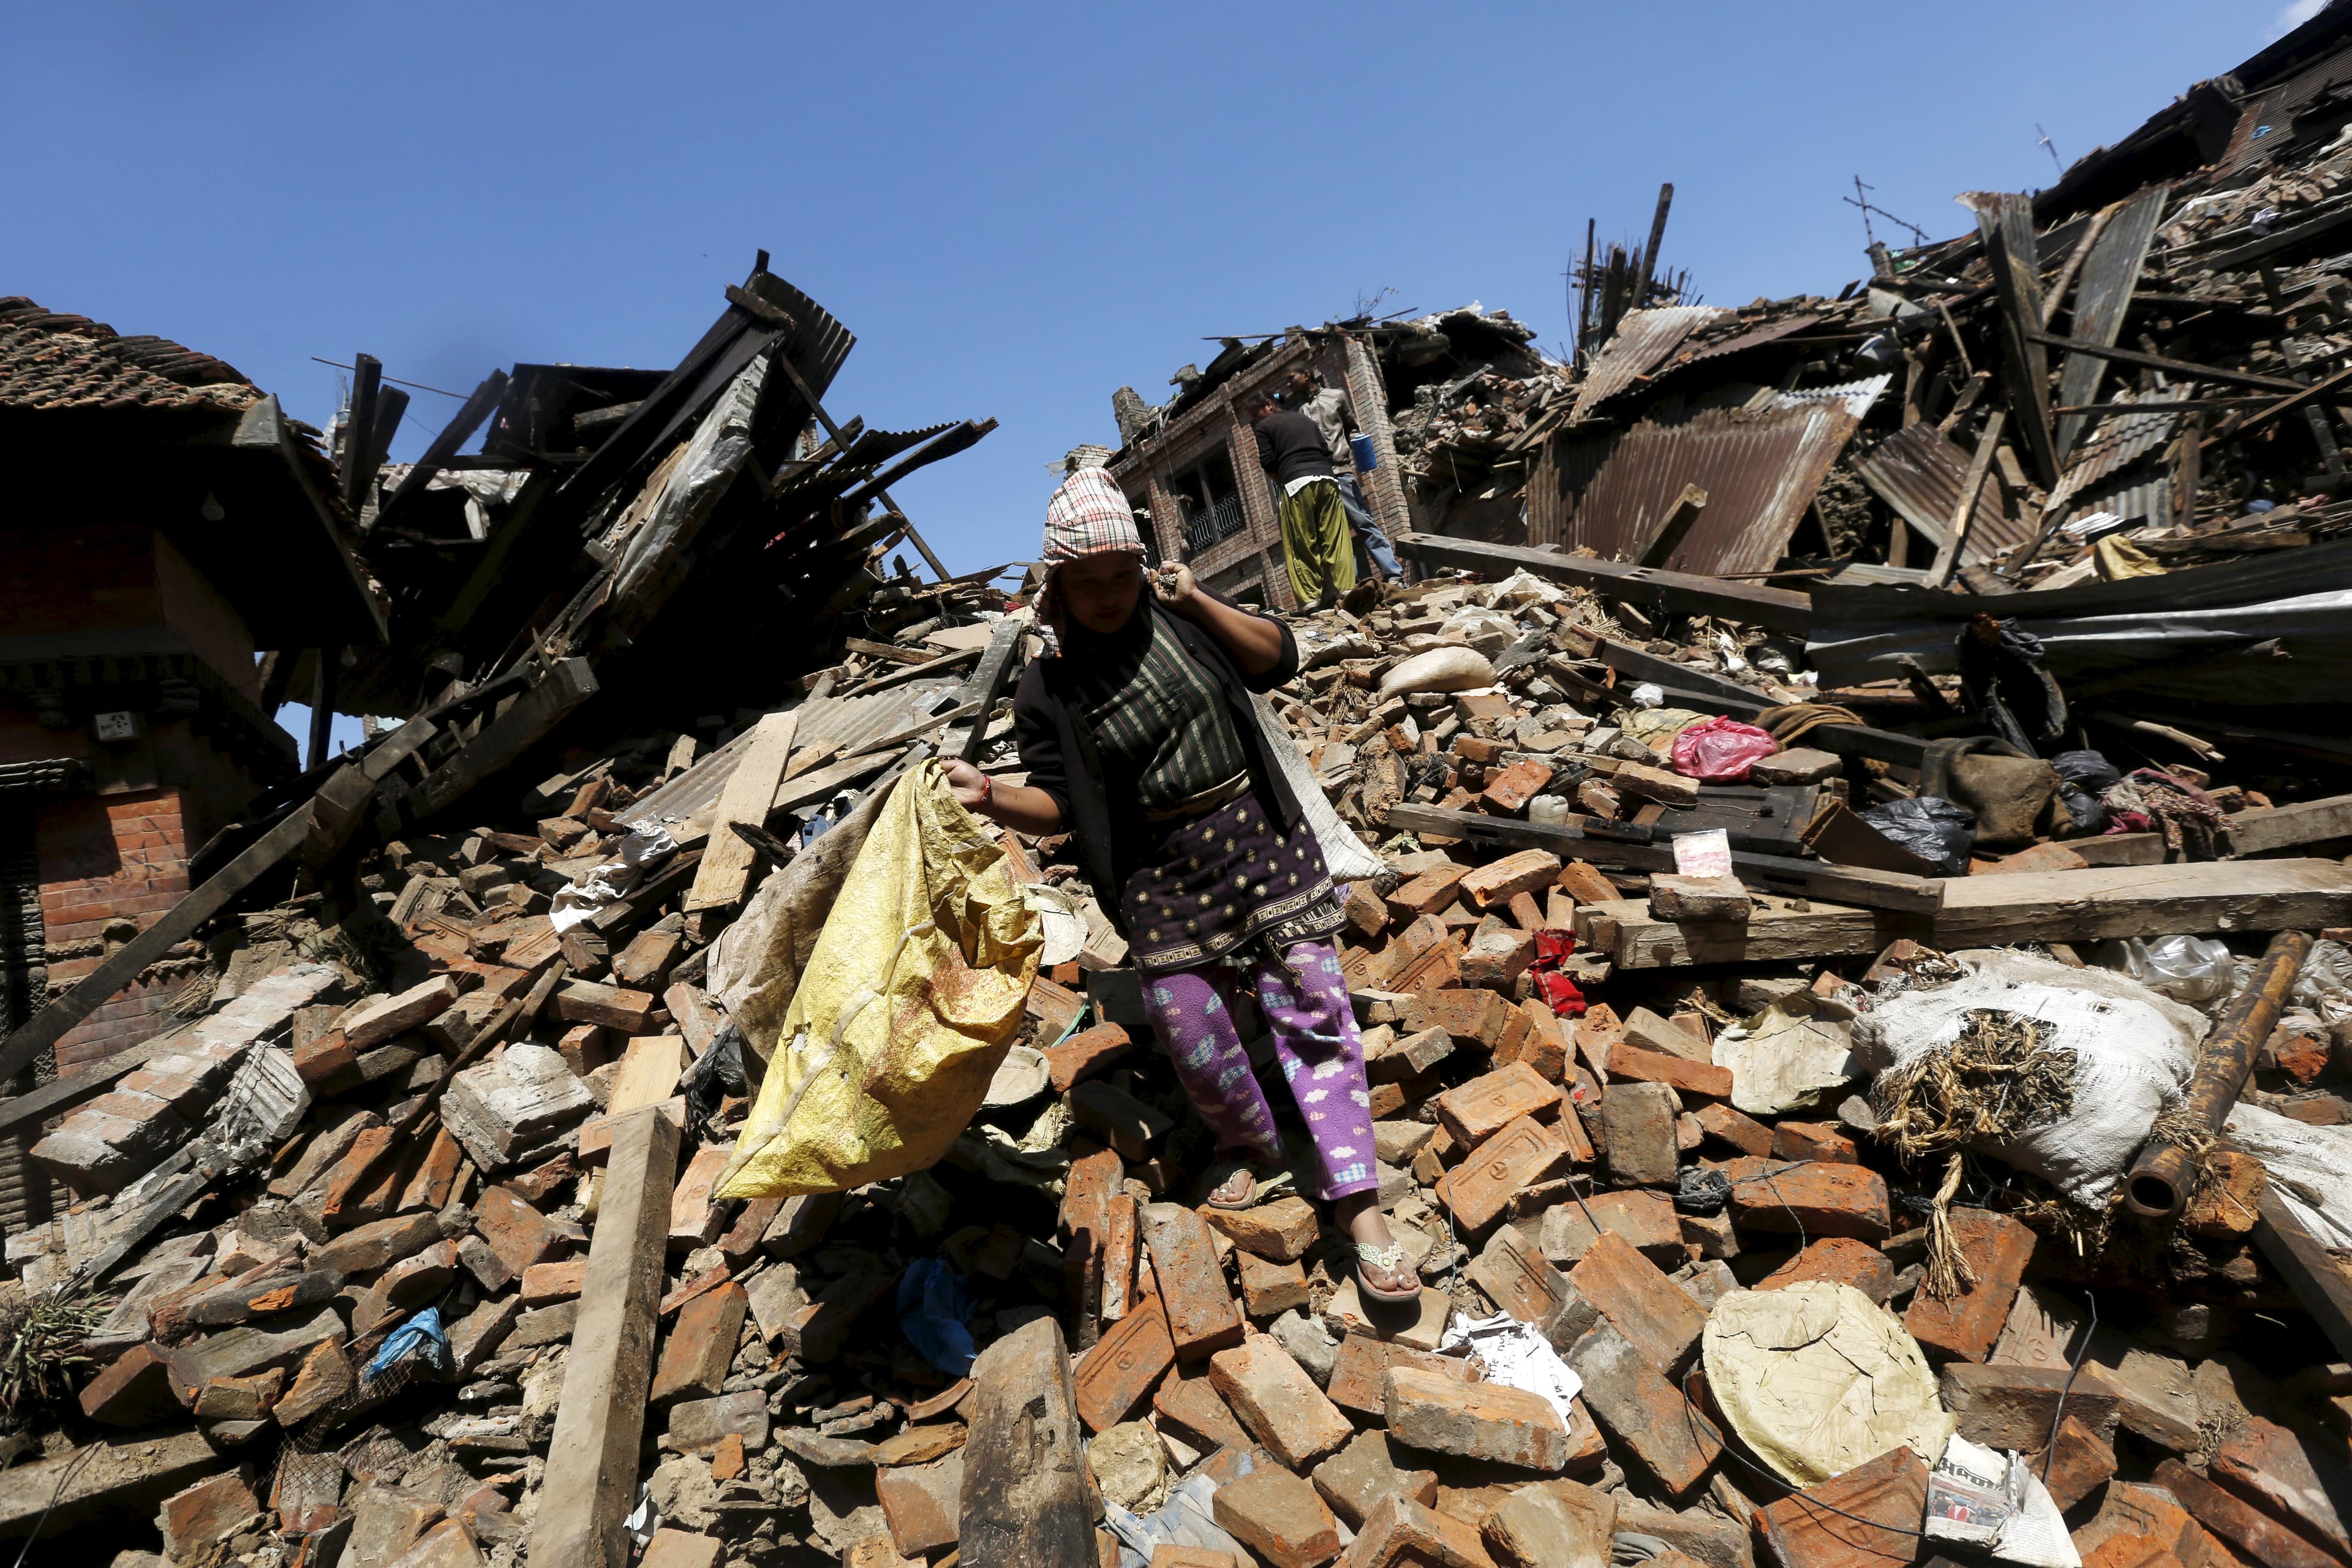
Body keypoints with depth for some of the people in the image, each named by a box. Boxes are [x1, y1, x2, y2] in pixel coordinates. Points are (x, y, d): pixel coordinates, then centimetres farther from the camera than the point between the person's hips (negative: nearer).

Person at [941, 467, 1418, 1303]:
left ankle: (1360, 1212, 4)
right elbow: (1060, 801, -1)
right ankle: (1256, 1155, 33)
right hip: (1160, 874, 0)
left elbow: (1279, 659, 0)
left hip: (1256, 836, 1)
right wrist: (991, 795, -20)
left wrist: (1198, 603, -12)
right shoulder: (1047, 686, -2)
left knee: (1312, 1011, -3)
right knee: (1191, 1032, 1)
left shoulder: (1177, 615, 3)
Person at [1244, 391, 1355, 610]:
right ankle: (1346, 591, -6)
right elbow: (1327, 452, 23)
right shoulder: (1305, 419, 27)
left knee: (1303, 546, -4)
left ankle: (1311, 599, -9)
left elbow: (1268, 463, 2)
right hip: (1326, 478, 5)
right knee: (1335, 540, 0)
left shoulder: (1265, 427, 10)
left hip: (1298, 483, -5)